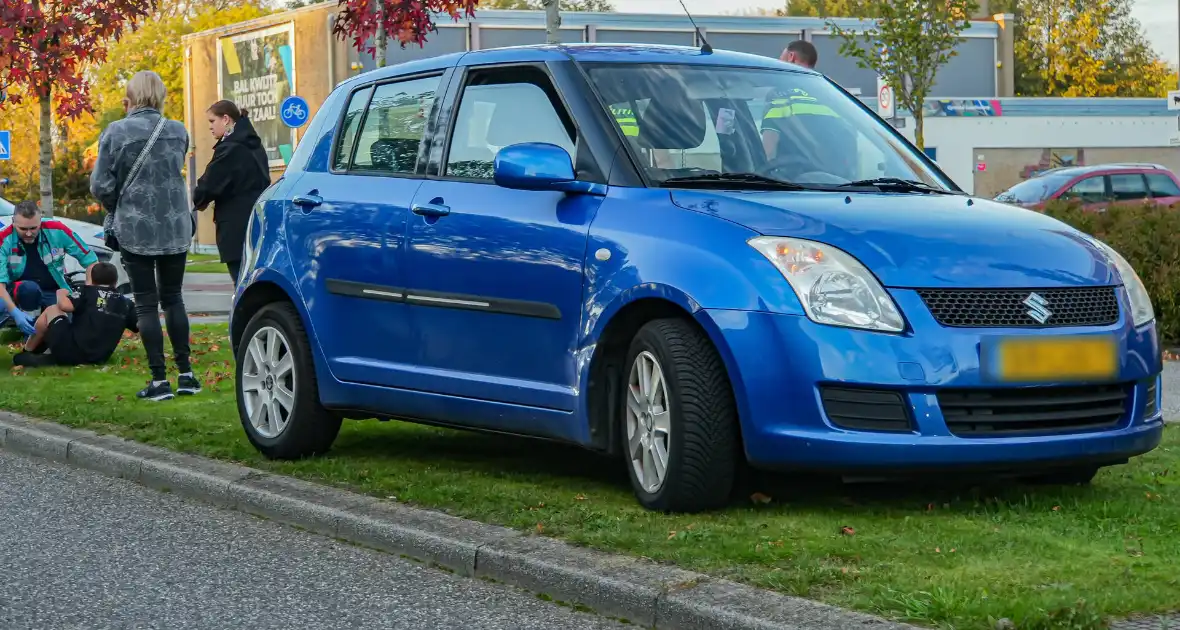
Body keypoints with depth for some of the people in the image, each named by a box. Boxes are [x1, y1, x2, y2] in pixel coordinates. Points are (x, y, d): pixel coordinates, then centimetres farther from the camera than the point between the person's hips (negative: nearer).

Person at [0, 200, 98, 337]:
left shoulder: (57, 231, -15)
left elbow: (90, 260, -8)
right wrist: (15, 312, -41)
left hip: (55, 293, 2)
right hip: (21, 293, -2)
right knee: (29, 288, -35)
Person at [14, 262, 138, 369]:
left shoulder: (88, 292, -2)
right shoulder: (125, 303, 8)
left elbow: (65, 305, -15)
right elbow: (140, 326, 7)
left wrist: (61, 293, 8)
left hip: (71, 352, -4)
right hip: (100, 359, 4)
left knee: (51, 310, 17)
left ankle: (27, 352, 26)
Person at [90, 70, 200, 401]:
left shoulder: (116, 132, -11)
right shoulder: (178, 132, 1)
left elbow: (100, 186, -9)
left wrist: (116, 208, 9)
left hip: (135, 229, -3)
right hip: (175, 228, 3)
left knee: (146, 303, 2)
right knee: (173, 298, 15)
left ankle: (159, 380, 0)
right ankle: (185, 374, 14)